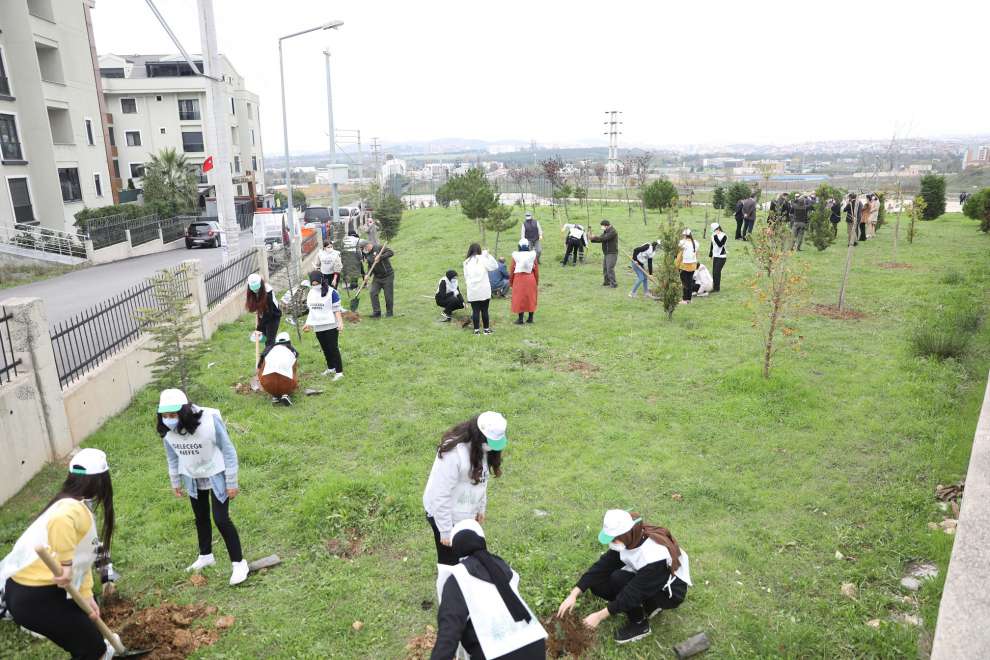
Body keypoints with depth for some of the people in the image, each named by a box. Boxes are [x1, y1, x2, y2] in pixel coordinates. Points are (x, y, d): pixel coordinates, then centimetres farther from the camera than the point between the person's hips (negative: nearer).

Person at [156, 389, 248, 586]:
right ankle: (206, 556, 43)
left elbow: (228, 451, -21)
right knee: (201, 518, 21)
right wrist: (175, 481, 13)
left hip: (216, 475, -5)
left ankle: (239, 563, 8)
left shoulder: (209, 420, -32)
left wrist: (232, 482, -16)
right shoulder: (167, 430, -18)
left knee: (221, 519, -7)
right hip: (192, 479, 5)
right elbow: (172, 455, 3)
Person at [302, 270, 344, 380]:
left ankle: (339, 371, -2)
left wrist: (340, 323, -18)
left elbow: (336, 310, -10)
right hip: (318, 327, 6)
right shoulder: (311, 293, 8)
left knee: (333, 348, -7)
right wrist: (308, 323, 18)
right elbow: (311, 310, 18)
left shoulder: (331, 292, -11)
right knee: (325, 349, 14)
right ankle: (331, 368, 29)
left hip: (331, 326, -6)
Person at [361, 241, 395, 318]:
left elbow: (391, 252, -21)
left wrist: (380, 257, -28)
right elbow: (370, 267, 13)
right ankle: (376, 312, 1)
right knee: (373, 293, -5)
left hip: (387, 276, -6)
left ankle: (389, 313, 17)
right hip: (377, 277, 6)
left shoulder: (379, 248, -11)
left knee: (388, 295, 1)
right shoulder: (367, 255, 9)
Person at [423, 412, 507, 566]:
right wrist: (445, 530, -20)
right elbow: (441, 495, -27)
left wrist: (481, 507, 15)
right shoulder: (454, 453, -33)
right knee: (450, 561, 7)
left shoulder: (481, 447, -8)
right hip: (446, 515, -7)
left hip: (465, 513, 8)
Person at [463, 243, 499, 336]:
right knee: (484, 310, 6)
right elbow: (495, 266, -1)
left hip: (472, 291, 2)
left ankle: (476, 330, 7)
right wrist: (487, 255, 3)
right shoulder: (482, 259, -2)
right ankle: (486, 329, 13)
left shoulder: (467, 261, 8)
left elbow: (465, 277, 9)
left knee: (475, 310, 4)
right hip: (484, 290, -2)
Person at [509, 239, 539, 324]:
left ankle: (520, 319, 7)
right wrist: (537, 281, 12)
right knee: (531, 297, 12)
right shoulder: (533, 255, -3)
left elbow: (511, 270, -3)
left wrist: (510, 281, 8)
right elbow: (536, 269, 1)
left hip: (519, 279, -2)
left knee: (519, 298, 6)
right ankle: (530, 318, 17)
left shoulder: (515, 256, -7)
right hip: (530, 278, 2)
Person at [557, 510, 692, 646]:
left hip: (672, 591, -7)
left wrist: (600, 615, -28)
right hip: (646, 581, 7)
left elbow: (633, 593, -32)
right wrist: (574, 595, -21)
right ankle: (650, 606, 7)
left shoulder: (653, 555, -38)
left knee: (619, 580, -29)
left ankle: (640, 624, -6)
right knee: (598, 584, -8)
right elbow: (602, 566, -16)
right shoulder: (631, 540, -17)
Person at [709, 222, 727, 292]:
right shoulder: (713, 235, 8)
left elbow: (720, 244, -24)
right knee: (714, 272, 7)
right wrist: (711, 254, 20)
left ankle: (717, 287, -3)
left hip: (721, 257, -7)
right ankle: (714, 286, 16)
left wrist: (715, 236, -27)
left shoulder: (724, 236, -12)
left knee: (717, 272, -10)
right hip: (715, 256, 7)